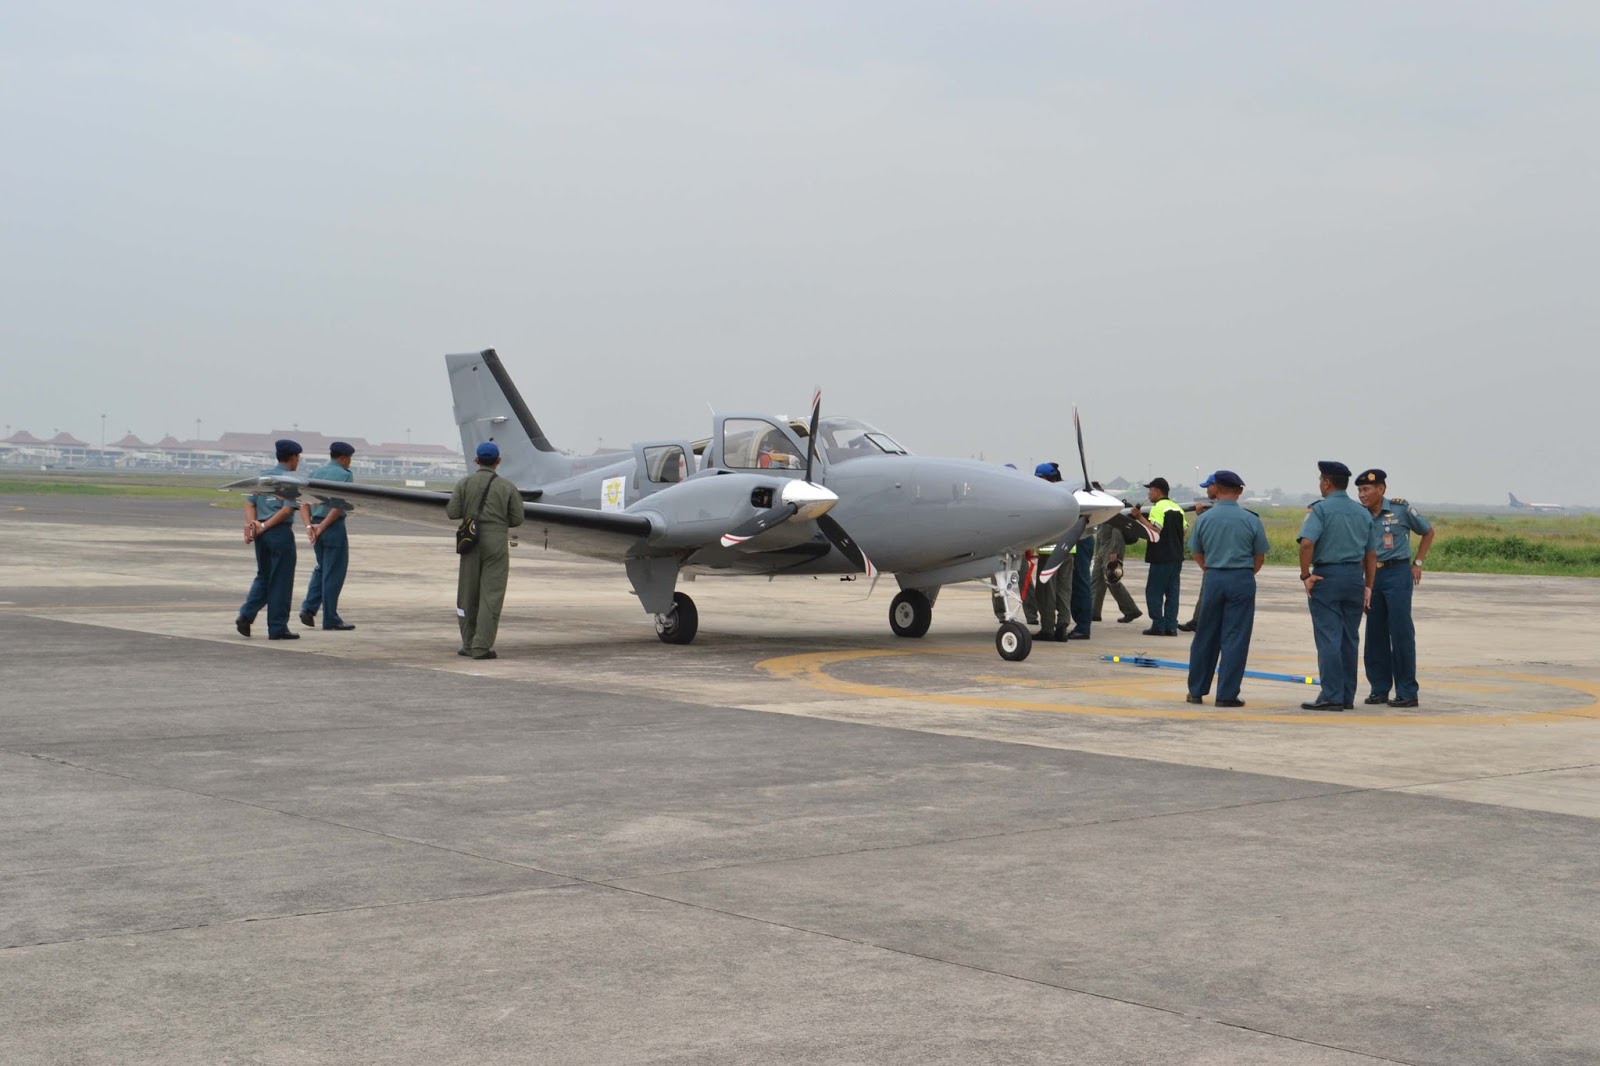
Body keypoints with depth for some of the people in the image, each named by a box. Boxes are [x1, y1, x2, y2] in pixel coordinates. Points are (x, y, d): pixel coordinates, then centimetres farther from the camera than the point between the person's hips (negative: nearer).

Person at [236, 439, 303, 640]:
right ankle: (277, 629, 6)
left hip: (262, 533, 6)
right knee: (281, 581, 2)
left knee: (263, 576, 19)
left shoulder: (262, 475, 11)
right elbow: (287, 510, -17)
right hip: (281, 533, -6)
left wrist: (252, 524, -7)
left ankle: (246, 615, 3)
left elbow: (250, 503, 5)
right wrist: (265, 526, -13)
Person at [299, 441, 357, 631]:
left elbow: (304, 503, 4)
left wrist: (309, 526, -5)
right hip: (334, 527, -6)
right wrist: (322, 527, -14)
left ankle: (309, 607, 7)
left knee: (321, 568, 22)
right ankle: (330, 618, 6)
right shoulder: (345, 475, -7)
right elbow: (339, 506, -17)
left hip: (316, 526, 6)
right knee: (334, 573, 2)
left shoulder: (315, 473, 12)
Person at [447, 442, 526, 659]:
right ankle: (482, 647, -7)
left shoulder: (464, 483, 0)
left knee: (468, 595, 13)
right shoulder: (507, 487, -2)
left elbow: (454, 512, -7)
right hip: (497, 543, -2)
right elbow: (517, 519, -1)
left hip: (472, 541, 2)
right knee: (491, 596, -2)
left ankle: (469, 644, 16)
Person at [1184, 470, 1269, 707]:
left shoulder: (1204, 519, -1)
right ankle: (1226, 694, -1)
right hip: (1242, 580, -2)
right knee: (1235, 639, 1)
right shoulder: (1251, 520, -5)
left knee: (1205, 636, 12)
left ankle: (1197, 690, 19)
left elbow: (1197, 554, 9)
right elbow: (1259, 557, 1)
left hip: (1213, 579, 2)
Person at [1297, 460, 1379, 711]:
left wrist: (1305, 575, -13)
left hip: (1327, 576, -5)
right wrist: (1368, 587, 17)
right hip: (1355, 577, 6)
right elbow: (1371, 554, 13)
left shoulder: (1320, 509, -7)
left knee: (1328, 638, -5)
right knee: (1350, 639, 10)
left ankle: (1331, 696, -9)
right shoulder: (1363, 513, 12)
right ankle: (1347, 697, 13)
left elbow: (1307, 543, -22)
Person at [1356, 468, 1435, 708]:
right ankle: (1379, 688, 15)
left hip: (1397, 573, -5)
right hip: (1371, 576, 5)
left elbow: (1428, 531, 9)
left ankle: (1407, 692, -2)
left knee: (1401, 632, -6)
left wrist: (1417, 563, 5)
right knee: (1375, 633, 7)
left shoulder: (1400, 509, -5)